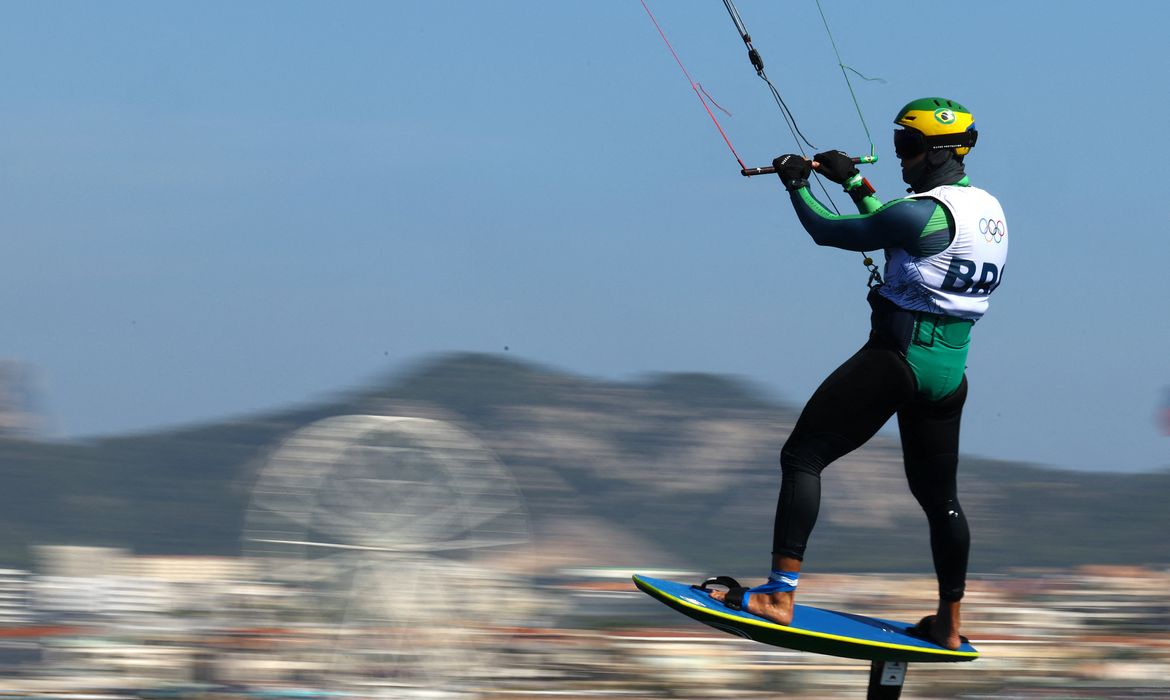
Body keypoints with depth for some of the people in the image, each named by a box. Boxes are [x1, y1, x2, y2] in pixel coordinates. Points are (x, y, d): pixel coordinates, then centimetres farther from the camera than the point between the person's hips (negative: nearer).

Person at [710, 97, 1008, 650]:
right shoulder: (989, 210, 10)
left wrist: (797, 185, 8)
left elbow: (829, 232, -9)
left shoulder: (926, 212, -17)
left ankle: (780, 595, -12)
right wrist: (854, 182, 29)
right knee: (938, 494, 20)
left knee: (803, 456, -3)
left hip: (896, 357, -8)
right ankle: (949, 626, 26)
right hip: (951, 370, 8)